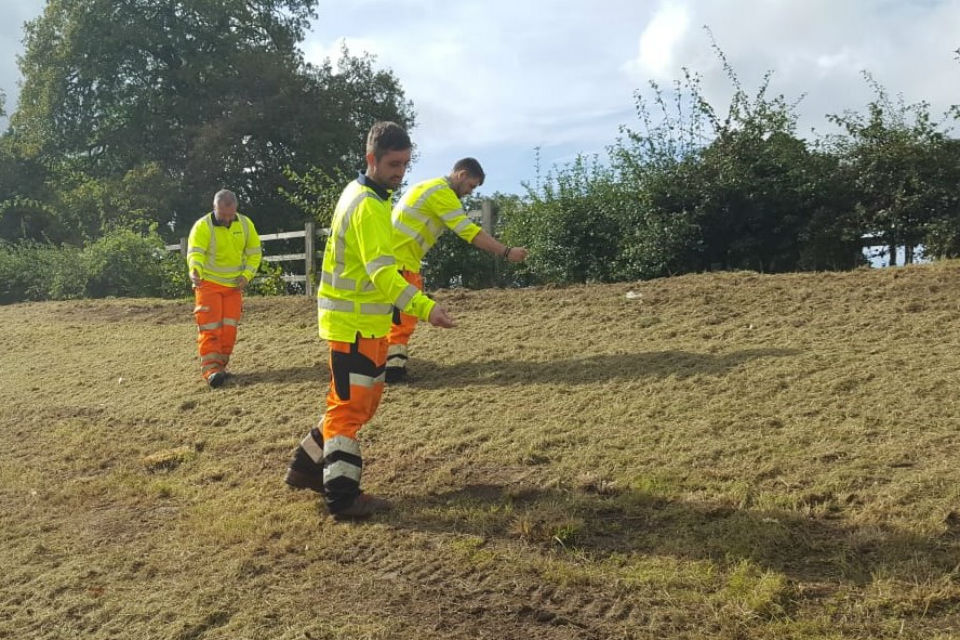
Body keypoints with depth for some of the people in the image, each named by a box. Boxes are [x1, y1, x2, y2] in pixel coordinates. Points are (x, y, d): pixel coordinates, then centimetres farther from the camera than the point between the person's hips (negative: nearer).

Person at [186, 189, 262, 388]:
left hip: (234, 284, 4)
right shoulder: (202, 226, -13)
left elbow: (254, 253, 7)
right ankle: (210, 369, -11)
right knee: (210, 327, -10)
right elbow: (194, 252, -24)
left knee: (229, 328, 4)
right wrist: (194, 271, -45)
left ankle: (220, 366, 16)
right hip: (209, 283, -4)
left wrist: (247, 275, -8)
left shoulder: (245, 224, -1)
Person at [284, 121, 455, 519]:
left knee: (362, 401, 18)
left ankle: (306, 466, 30)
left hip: (365, 322, 10)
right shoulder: (368, 206, -19)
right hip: (354, 325, -10)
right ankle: (343, 497, 6)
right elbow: (382, 272, -30)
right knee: (350, 407, -3)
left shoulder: (361, 193, 13)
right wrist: (426, 307, -39)